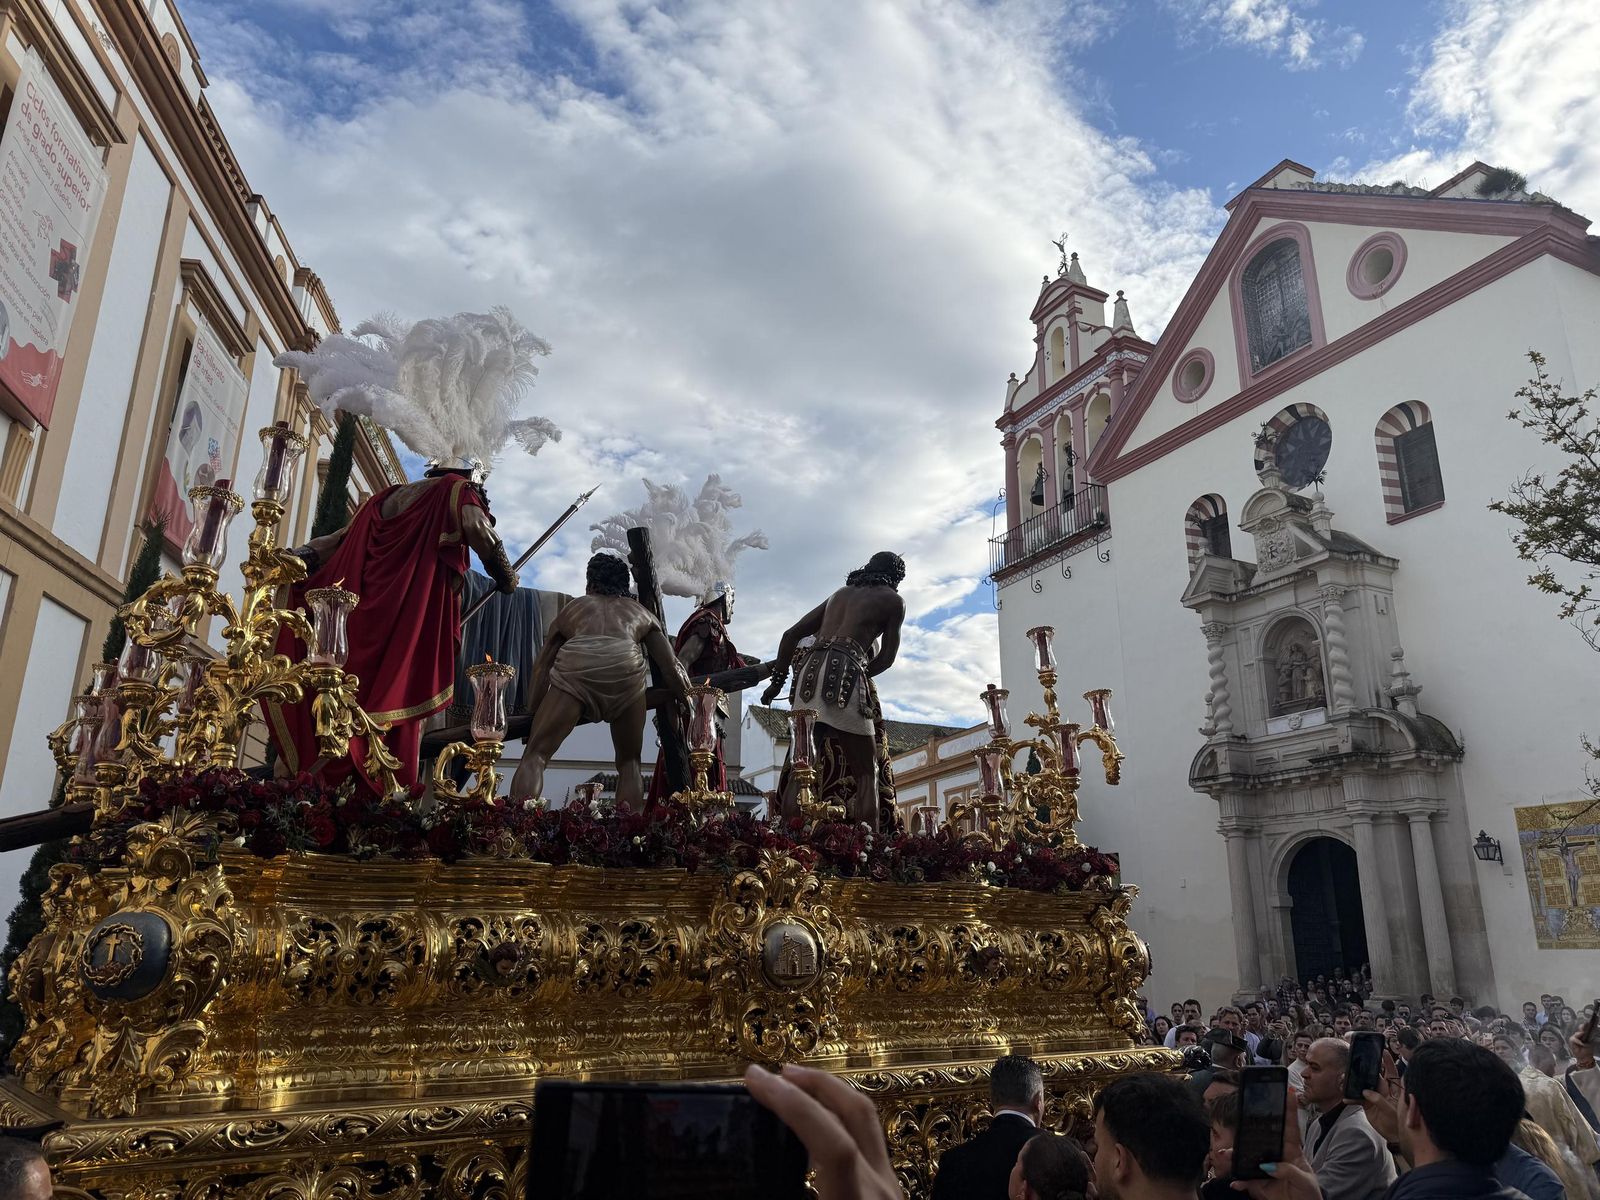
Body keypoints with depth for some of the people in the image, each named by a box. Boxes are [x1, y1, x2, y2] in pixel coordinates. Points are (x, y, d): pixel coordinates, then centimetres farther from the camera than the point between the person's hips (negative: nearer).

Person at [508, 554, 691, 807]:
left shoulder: (573, 608, 37)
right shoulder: (641, 612, 36)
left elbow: (541, 669, 28)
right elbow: (672, 670, 25)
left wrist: (532, 718, 31)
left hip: (575, 664, 0)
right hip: (625, 666, 1)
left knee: (535, 756, 3)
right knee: (629, 762, 17)